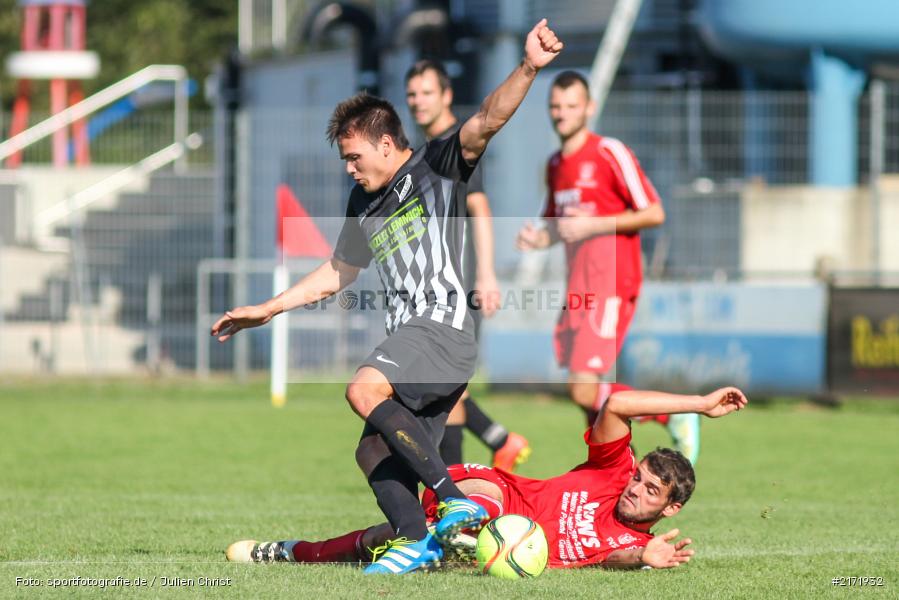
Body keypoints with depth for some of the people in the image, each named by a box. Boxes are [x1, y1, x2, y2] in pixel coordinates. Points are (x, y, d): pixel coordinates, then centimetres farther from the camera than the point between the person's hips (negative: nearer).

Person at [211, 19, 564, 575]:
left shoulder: (437, 166, 1)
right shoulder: (365, 204, 22)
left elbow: (486, 122, -16)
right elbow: (336, 274, 33)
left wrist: (528, 69, -33)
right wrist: (266, 310, 34)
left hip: (443, 323, -9)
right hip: (411, 337, 9)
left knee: (365, 389, -30)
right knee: (376, 453, -1)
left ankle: (456, 500, -30)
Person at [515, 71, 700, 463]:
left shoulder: (609, 154, -8)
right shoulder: (555, 165, 16)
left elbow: (654, 213, -10)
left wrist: (592, 225, -16)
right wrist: (539, 238, 6)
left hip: (609, 288, -8)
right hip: (578, 291, 8)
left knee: (585, 392, -16)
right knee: (584, 393, 5)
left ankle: (674, 415, 0)